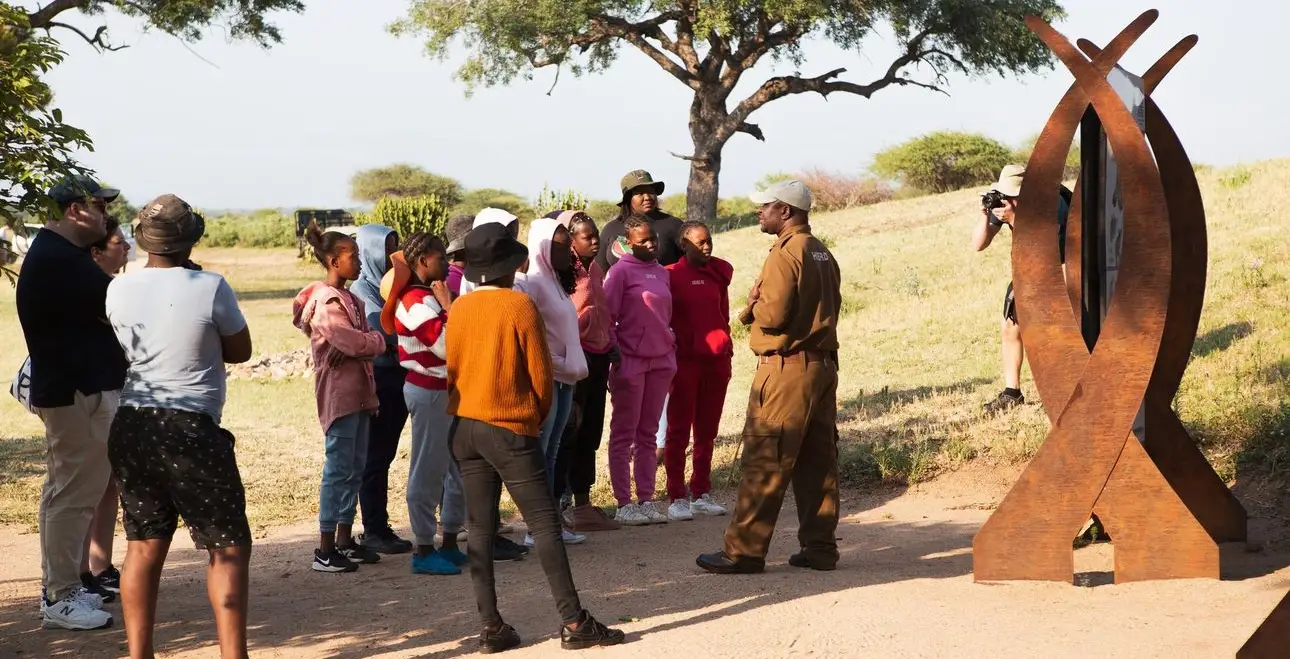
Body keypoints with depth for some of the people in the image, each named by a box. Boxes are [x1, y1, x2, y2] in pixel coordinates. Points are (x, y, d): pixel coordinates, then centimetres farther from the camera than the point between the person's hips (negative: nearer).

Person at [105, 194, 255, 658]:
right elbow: (240, 351, 2)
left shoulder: (119, 290, 2)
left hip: (131, 427, 5)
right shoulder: (210, 288, -11)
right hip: (190, 429, -5)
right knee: (228, 545, 2)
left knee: (144, 544, 13)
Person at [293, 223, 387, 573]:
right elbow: (354, 343, -23)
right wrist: (377, 341, -5)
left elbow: (367, 338, 7)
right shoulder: (327, 302, -14)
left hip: (358, 392, 10)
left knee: (354, 469, 12)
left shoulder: (348, 299, 17)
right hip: (339, 393, -10)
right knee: (339, 469, -7)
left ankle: (345, 541, 19)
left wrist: (364, 343, -12)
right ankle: (325, 551, -3)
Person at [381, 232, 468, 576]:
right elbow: (448, 347, -24)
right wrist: (448, 306, -16)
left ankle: (449, 544, 22)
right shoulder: (418, 301, -17)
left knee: (458, 470, 14)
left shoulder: (428, 296, 14)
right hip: (429, 392, -10)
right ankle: (424, 551, 3)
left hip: (444, 390, 10)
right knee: (428, 472, -4)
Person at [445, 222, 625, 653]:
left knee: (480, 529, 6)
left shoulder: (459, 309, 4)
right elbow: (540, 373, -7)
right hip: (510, 428, -5)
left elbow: (451, 370, 8)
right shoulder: (520, 305, -10)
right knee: (545, 524, -3)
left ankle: (491, 627, 5)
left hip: (465, 429, 5)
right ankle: (573, 623, -5)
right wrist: (539, 417, 9)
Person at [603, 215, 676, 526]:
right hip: (631, 362, -6)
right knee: (624, 435, 1)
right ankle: (624, 504, 4)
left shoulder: (661, 273, 13)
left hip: (660, 362, 6)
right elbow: (606, 317, -9)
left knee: (648, 434, 9)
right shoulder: (621, 271, -7)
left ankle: (646, 501, 13)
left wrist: (672, 351, 14)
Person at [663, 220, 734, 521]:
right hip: (685, 361, -5)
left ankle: (701, 494, 16)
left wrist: (726, 352, 12)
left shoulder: (719, 273, 10)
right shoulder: (672, 275, -4)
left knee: (707, 430, 9)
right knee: (679, 430, 0)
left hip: (716, 360, 5)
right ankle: (677, 497, 2)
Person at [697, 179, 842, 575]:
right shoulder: (823, 254, 15)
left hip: (786, 368, -9)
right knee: (818, 460, 9)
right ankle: (820, 547, 12)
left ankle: (744, 550, -3)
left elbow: (773, 315, -21)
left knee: (764, 462, -6)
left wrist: (753, 304, 0)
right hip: (823, 363, 9)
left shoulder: (786, 254, -13)